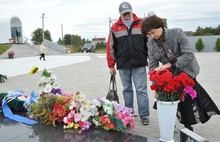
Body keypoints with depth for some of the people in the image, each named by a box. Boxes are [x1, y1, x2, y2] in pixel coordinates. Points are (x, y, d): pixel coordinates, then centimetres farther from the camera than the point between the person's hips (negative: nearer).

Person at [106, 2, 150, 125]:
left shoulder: (141, 24, 3)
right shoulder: (115, 28, 5)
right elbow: (111, 47, 5)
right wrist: (111, 65, 4)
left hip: (139, 65, -1)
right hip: (123, 65, 2)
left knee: (141, 90, 0)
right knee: (127, 90, 12)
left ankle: (144, 116, 8)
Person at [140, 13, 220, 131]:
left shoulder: (177, 33, -19)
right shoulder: (151, 43, -8)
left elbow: (189, 55, -24)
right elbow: (153, 65, -9)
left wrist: (170, 64, -35)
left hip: (187, 72, -2)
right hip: (170, 75, 3)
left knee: (189, 99, -1)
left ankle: (188, 127, 23)